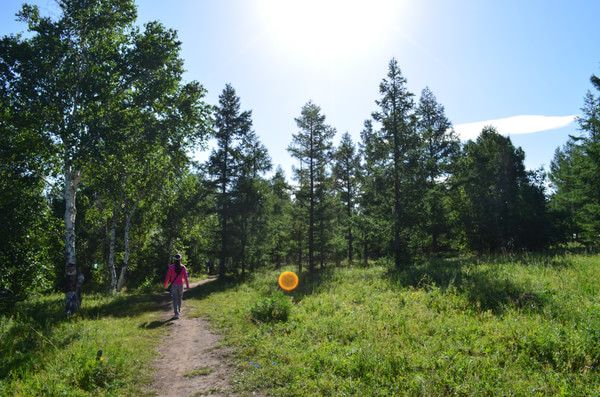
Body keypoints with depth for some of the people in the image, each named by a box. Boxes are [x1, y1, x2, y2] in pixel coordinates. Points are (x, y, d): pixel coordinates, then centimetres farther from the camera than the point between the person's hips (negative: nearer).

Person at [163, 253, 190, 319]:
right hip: (180, 285, 2)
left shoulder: (171, 267, -11)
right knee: (179, 298, 23)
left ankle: (176, 314, -11)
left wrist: (165, 284, 6)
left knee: (175, 299, -2)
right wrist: (187, 285, 2)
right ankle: (179, 310, 40)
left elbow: (168, 277, -7)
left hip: (173, 285, -2)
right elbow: (186, 277, -5)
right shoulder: (183, 267, -5)